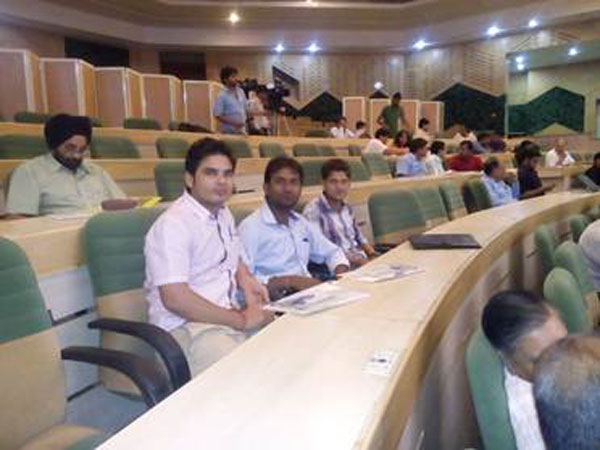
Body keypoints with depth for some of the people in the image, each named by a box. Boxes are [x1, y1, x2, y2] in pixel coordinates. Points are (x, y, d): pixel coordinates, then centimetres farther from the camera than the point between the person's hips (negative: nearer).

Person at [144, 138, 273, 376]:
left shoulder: (224, 214, 14)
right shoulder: (172, 224, -14)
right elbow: (174, 298, -22)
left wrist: (245, 280, 5)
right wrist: (241, 321, -18)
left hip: (228, 315, 8)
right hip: (186, 326, -8)